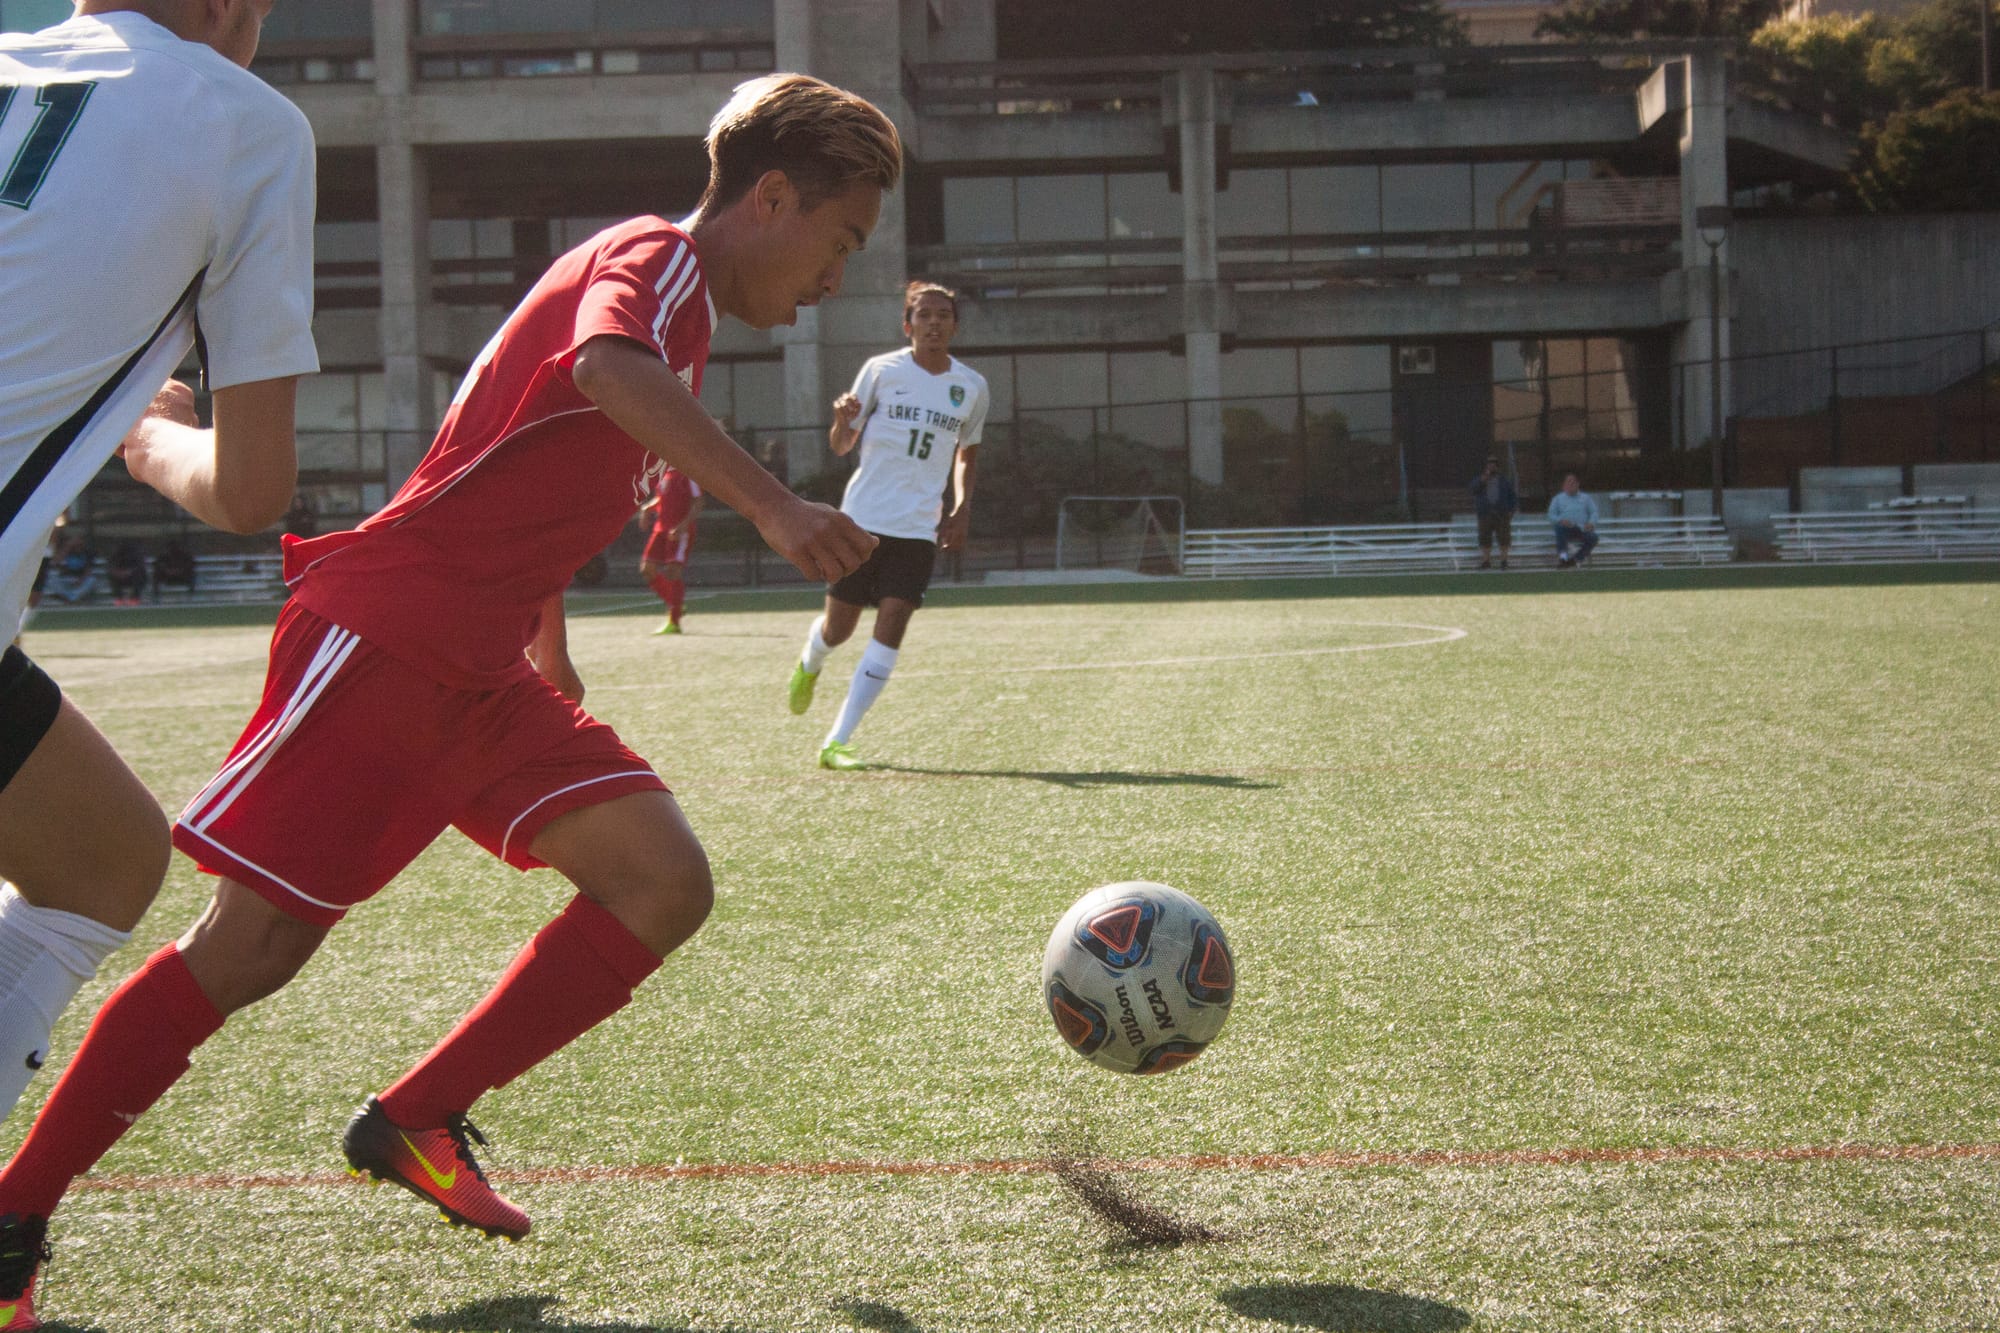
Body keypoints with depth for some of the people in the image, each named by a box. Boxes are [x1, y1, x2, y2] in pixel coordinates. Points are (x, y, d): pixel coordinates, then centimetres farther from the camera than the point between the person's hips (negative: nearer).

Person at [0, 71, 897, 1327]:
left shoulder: (675, 297, 20)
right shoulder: (657, 259, -9)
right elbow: (609, 369, -35)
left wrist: (553, 656, 36)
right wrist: (772, 502, -40)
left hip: (480, 676, 9)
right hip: (384, 634, -9)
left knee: (664, 883, -6)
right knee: (252, 948, -9)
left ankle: (416, 1124, 2)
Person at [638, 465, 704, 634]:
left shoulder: (686, 473, -10)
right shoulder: (665, 472, 15)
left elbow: (697, 503, -15)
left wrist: (683, 526, -25)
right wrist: (647, 508, 9)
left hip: (680, 531, -9)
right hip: (661, 528, 9)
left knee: (673, 571, -12)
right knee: (648, 569, 3)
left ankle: (673, 622, -8)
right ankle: (676, 604, 17)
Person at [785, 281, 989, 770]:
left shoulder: (972, 387, 4)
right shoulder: (882, 371, -2)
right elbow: (841, 445, 3)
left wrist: (961, 510, 8)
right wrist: (842, 420, -21)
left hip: (918, 528, 1)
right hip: (863, 518, -1)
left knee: (891, 627, -13)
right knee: (838, 627, 7)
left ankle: (836, 742, -9)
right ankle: (809, 665, 46)